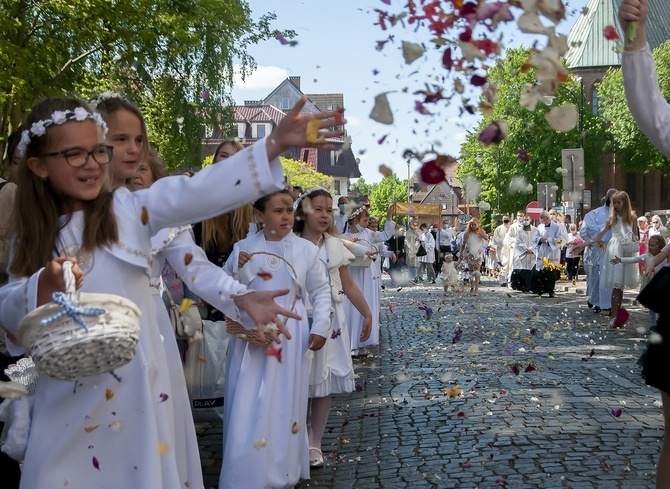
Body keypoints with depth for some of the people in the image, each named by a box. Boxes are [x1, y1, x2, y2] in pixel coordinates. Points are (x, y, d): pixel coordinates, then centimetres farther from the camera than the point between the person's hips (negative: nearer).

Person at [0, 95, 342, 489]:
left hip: (135, 381, -2)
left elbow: (197, 192, -17)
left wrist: (276, 143, -28)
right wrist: (44, 285, -19)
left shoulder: (128, 209, -3)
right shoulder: (33, 235, 6)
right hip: (65, 394, 2)